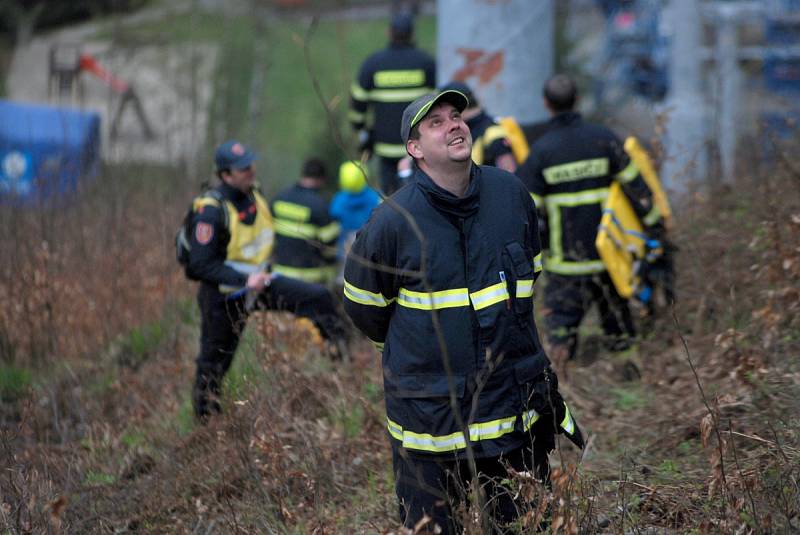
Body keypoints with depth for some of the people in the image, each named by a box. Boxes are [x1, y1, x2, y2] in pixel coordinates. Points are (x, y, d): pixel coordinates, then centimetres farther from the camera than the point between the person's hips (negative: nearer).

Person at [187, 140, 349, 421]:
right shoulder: (211, 211, -28)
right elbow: (200, 265, -28)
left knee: (319, 298, -6)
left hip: (258, 281, 7)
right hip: (225, 297, -7)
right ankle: (205, 421, 29)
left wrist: (263, 274, 15)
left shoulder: (254, 194, -3)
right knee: (215, 361, 8)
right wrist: (244, 280, -30)